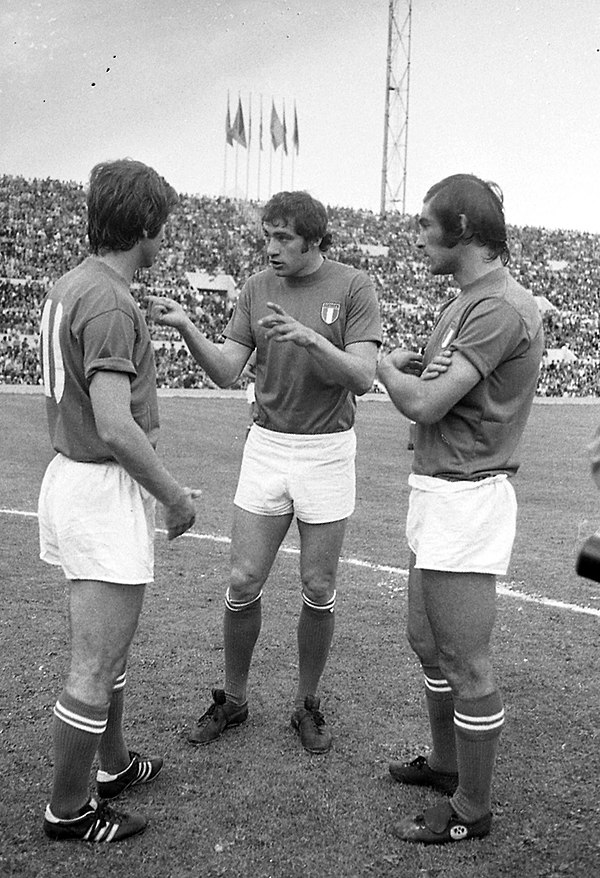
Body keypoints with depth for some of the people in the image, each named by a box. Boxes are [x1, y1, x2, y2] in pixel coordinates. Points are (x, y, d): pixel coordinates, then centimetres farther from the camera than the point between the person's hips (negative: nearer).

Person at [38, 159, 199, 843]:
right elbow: (115, 426, -27)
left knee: (104, 651, 23)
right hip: (107, 489, -10)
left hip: (68, 475, 10)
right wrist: (174, 496, -14)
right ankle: (67, 811, 18)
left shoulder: (66, 287, 10)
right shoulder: (110, 303, -20)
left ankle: (115, 763, 40)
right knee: (94, 671, 3)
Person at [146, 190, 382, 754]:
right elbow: (225, 371, -3)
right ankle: (233, 700, 23)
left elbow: (362, 378, -17)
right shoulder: (257, 289, 2)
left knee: (318, 589, 6)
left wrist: (309, 337, -32)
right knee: (244, 582, 3)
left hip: (327, 450, -2)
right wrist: (184, 326, -19)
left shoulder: (354, 288, -7)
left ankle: (307, 704, 26)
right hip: (266, 447, 3)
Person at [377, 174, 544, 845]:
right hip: (436, 491, 10)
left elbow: (423, 405, -21)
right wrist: (408, 361, 0)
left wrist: (382, 364, -5)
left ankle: (471, 809, 19)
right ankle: (446, 762, 42)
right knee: (427, 640, 22)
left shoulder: (503, 309, -18)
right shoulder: (462, 301, 14)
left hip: (466, 500, -10)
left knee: (466, 662, 2)